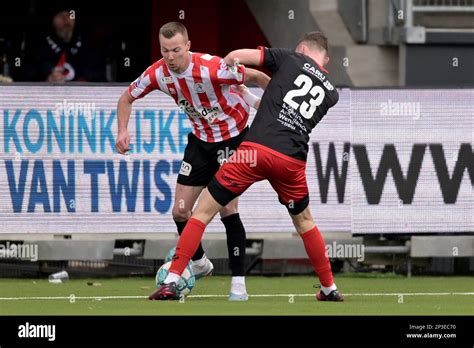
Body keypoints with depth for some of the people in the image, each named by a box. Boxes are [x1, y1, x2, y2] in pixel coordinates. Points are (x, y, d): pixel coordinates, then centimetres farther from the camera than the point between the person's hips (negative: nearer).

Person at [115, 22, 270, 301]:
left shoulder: (212, 68, -31)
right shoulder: (158, 74, -15)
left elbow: (257, 78, -19)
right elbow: (127, 98, 3)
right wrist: (123, 131, -11)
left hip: (233, 137, -5)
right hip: (200, 139, 5)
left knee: (227, 208, -13)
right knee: (180, 211, 3)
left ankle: (239, 282, -5)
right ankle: (200, 264, 29)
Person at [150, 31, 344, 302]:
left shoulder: (291, 59, 9)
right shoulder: (331, 92, 19)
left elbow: (237, 56, 6)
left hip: (256, 148, -3)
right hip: (293, 160, 3)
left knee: (203, 213, 4)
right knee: (304, 222, 29)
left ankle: (171, 282, -4)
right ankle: (330, 289, 34)